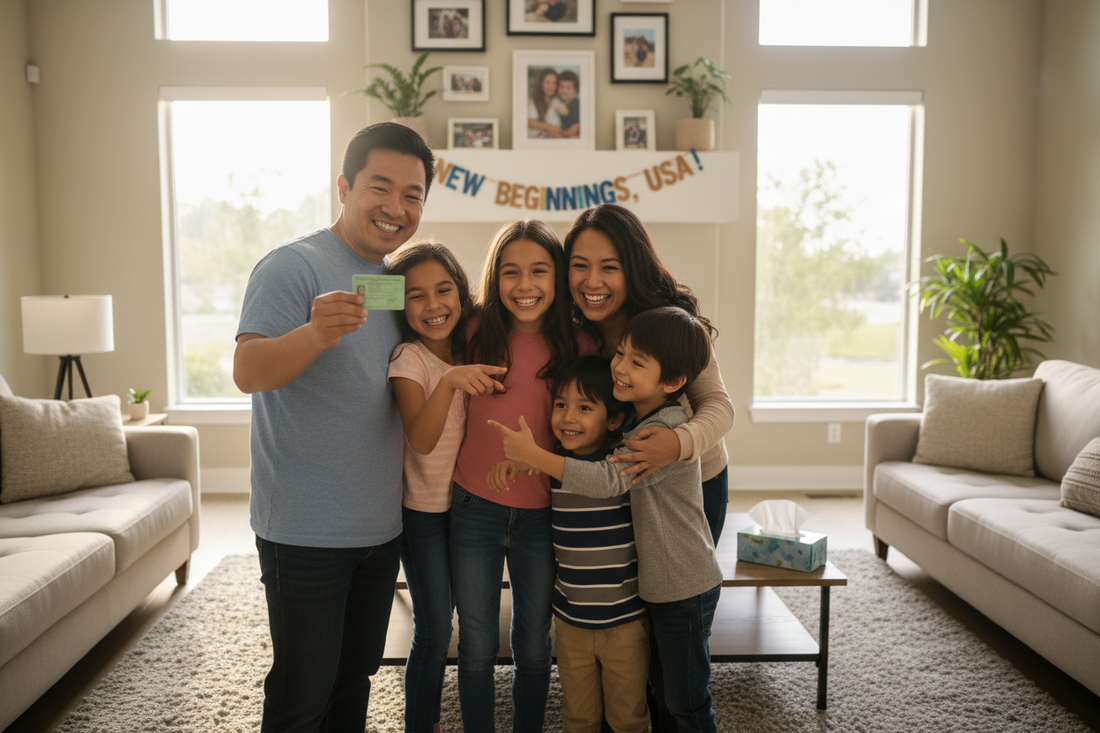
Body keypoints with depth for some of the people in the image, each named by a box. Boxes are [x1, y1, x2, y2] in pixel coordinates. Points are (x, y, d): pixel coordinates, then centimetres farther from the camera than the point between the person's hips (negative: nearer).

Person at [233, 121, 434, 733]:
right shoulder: (295, 265, -13)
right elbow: (247, 372, -25)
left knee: (357, 677, 21)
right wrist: (315, 334, -43)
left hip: (381, 525, 7)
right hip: (306, 532, -7)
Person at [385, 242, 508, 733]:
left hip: (466, 502, 5)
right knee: (434, 629, -2)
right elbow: (421, 440, -30)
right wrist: (449, 382, -44)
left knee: (441, 623, 17)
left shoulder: (470, 351, -1)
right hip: (423, 509, -5)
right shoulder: (408, 360, -17)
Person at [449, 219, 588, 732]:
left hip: (541, 513, 1)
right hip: (475, 508, 0)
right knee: (477, 648, 13)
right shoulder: (477, 333, -7)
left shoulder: (577, 346, -6)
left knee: (534, 647, 16)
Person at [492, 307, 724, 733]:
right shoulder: (637, 418, 3)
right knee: (662, 692, 23)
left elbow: (609, 479, -36)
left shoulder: (669, 433, -27)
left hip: (686, 590, -9)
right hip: (659, 585, 9)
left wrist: (533, 454, -37)